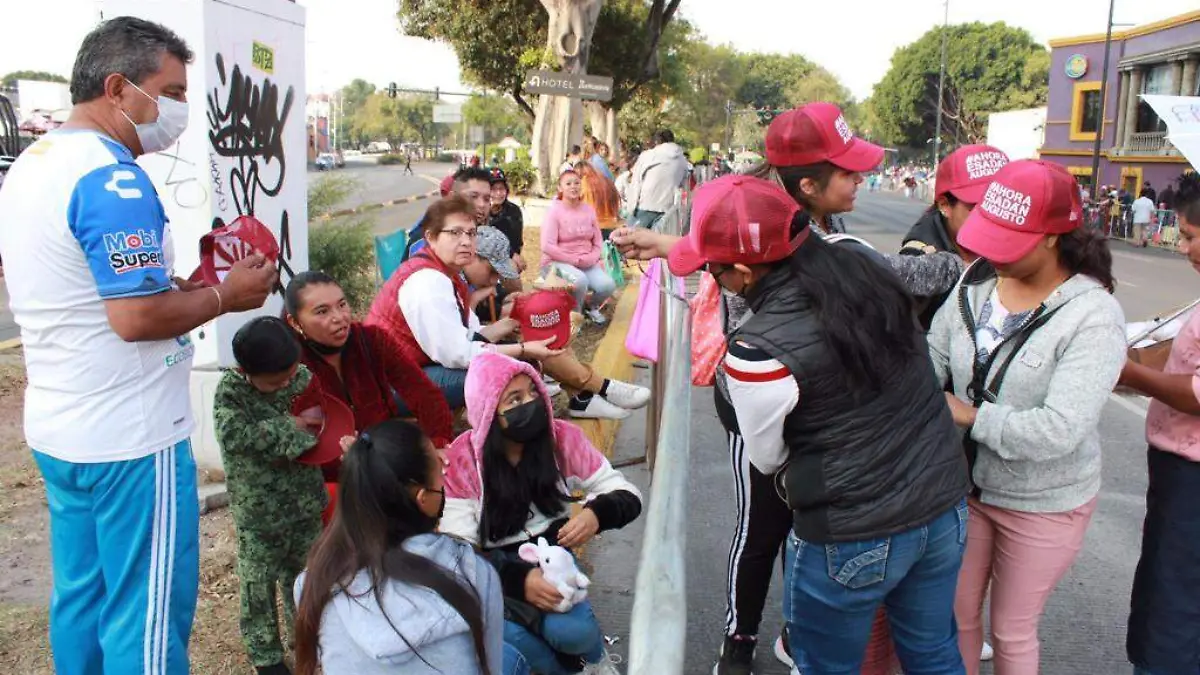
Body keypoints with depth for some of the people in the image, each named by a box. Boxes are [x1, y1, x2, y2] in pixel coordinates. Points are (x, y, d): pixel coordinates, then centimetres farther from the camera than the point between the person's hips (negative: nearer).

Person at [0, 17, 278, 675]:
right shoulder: (112, 178, -20)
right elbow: (136, 317, -25)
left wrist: (186, 284, 10)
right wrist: (225, 294, -10)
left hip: (58, 428, 10)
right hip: (129, 436, -9)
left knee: (80, 598, 20)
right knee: (147, 616, 3)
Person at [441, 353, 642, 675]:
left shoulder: (562, 437, -9)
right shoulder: (461, 460, -14)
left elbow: (628, 495, -4)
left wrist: (597, 513, -28)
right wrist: (518, 579, -30)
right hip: (496, 571, -1)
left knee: (572, 630, -29)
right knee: (510, 635, -32)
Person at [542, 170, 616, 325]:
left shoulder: (589, 209, 6)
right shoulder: (554, 210, -9)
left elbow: (598, 242, 9)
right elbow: (547, 247, -17)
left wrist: (591, 258, -12)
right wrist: (575, 260, -17)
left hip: (586, 263, 5)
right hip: (558, 262, -5)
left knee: (607, 285, -21)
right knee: (579, 280, -35)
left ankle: (591, 306, 14)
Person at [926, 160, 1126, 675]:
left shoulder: (1093, 317, -23)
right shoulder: (977, 281, -7)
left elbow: (1058, 430, -31)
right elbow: (932, 359, -5)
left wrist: (972, 416, -22)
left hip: (1043, 505, -4)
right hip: (966, 484, 5)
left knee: (1011, 632, 16)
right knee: (956, 615, 20)